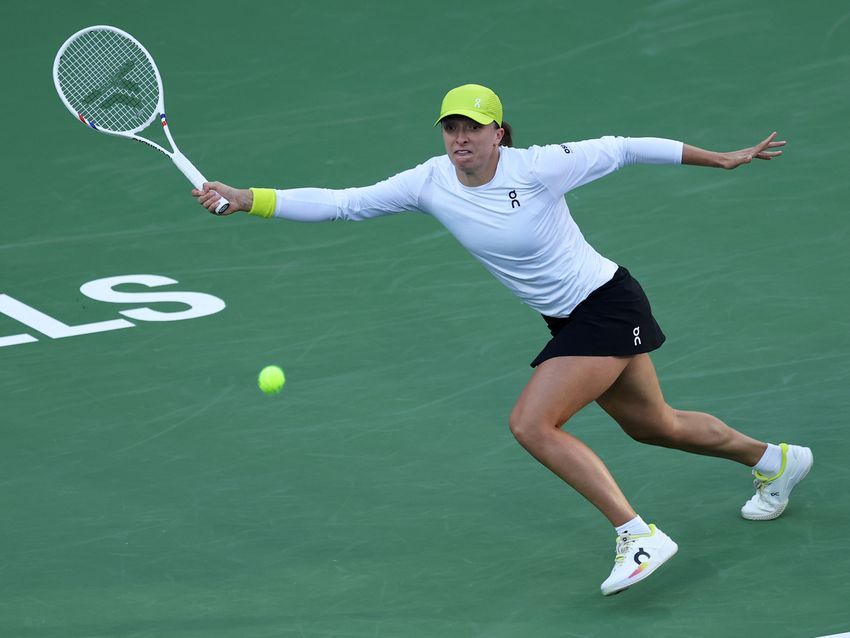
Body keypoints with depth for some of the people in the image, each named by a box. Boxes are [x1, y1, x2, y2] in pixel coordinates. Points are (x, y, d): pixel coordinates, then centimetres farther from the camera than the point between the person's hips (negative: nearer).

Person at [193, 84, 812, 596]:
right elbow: (341, 203, -9)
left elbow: (623, 149, -11)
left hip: (608, 306, -7)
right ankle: (776, 459, 48)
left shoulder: (539, 168, -23)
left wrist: (721, 159, -3)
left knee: (532, 423, -21)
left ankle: (640, 536, -16)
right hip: (569, 321, 7)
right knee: (655, 425, 23)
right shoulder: (430, 182, -8)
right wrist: (247, 198, -19)